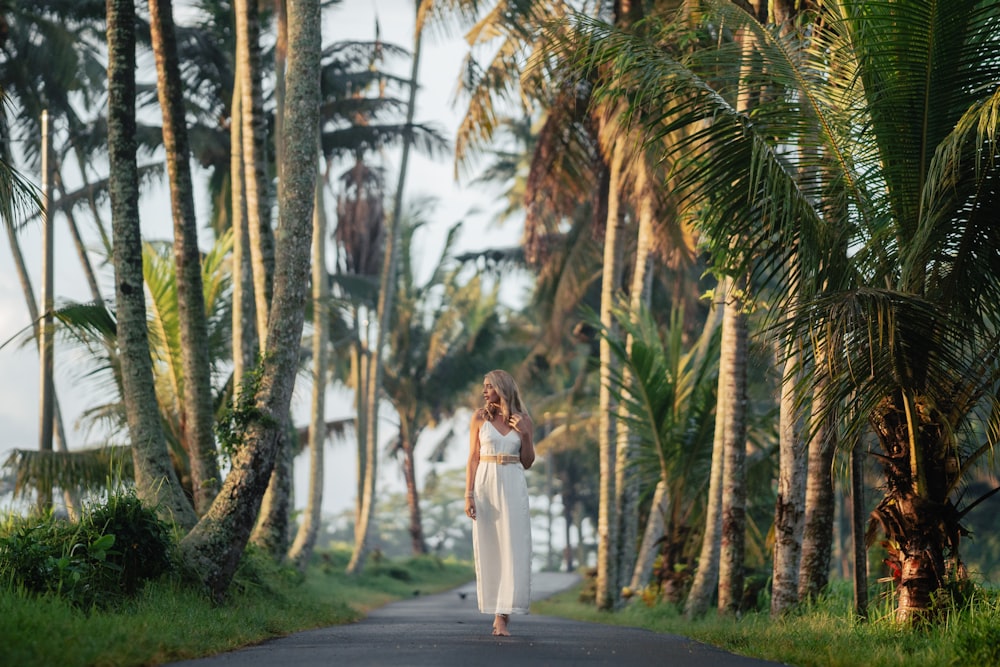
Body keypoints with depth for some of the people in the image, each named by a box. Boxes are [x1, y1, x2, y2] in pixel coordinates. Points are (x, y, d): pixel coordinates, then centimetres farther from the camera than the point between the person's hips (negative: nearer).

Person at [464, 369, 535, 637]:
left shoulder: (523, 420, 5)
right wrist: (468, 495, -6)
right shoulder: (480, 417, 3)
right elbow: (473, 458, 2)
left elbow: (527, 463, 8)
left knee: (512, 548, -8)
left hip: (513, 487, 0)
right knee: (488, 549, 2)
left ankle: (502, 615, -8)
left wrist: (524, 434, -7)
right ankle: (498, 610, 14)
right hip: (485, 485, 0)